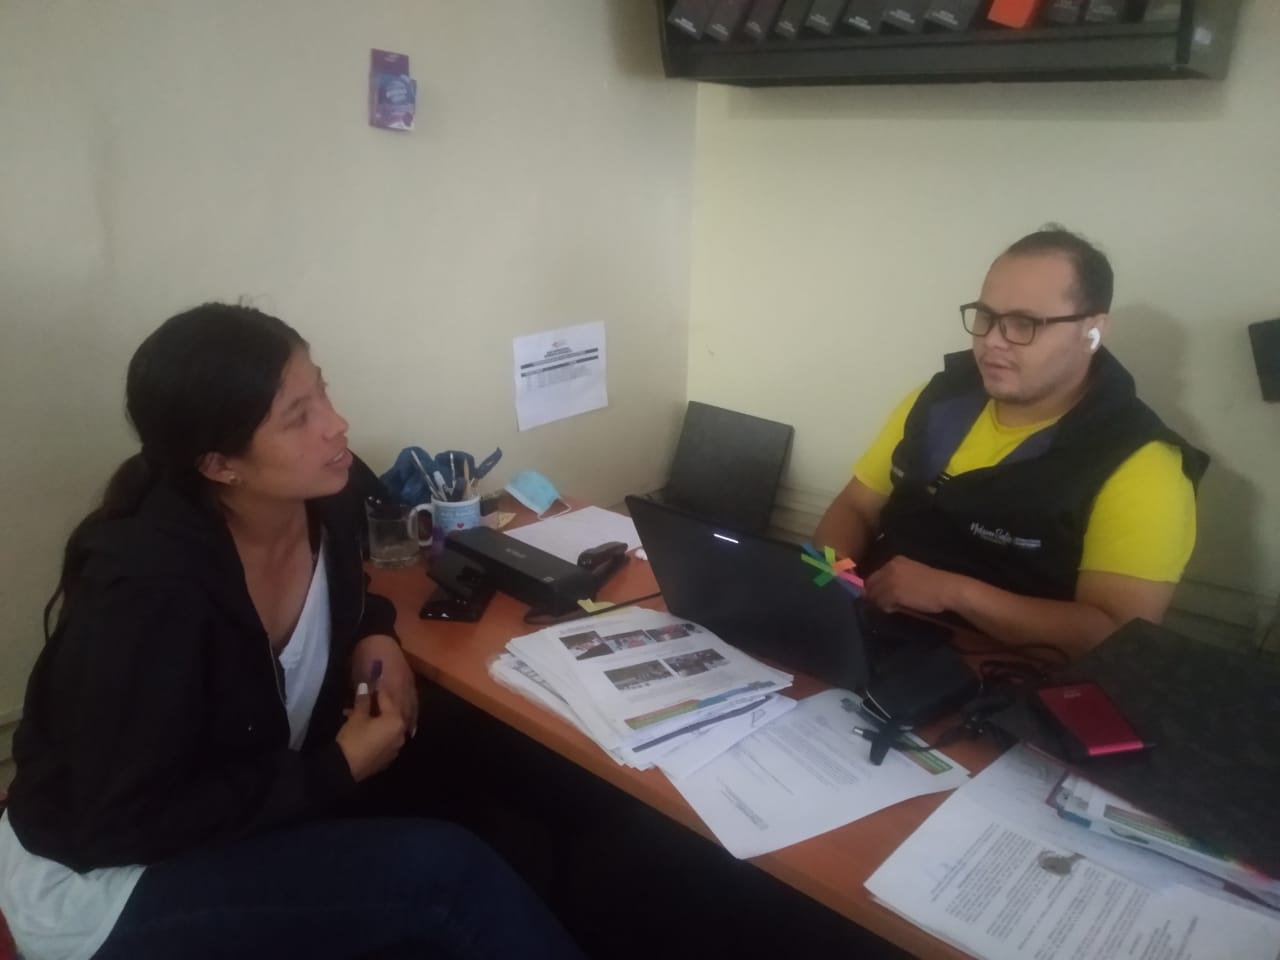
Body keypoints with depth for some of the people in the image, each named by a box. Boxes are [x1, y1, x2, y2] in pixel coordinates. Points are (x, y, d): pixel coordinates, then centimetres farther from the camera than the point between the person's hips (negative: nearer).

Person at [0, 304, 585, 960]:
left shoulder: (327, 503, -9)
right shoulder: (147, 590, -29)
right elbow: (125, 825, -23)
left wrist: (373, 636, -6)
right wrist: (337, 771, -20)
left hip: (249, 825, 7)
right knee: (446, 871, -22)